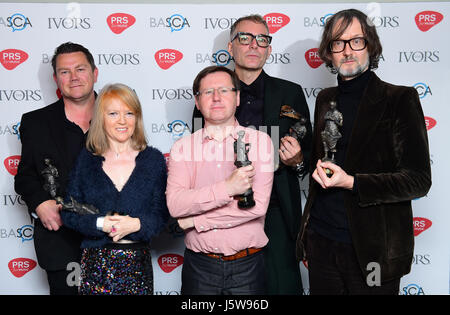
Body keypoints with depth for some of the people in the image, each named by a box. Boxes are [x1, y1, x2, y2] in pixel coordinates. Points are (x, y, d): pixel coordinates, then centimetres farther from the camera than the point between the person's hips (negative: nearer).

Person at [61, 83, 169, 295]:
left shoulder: (153, 159, 2)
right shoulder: (86, 159, 4)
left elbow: (162, 213, 1)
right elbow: (68, 213, 2)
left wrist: (136, 224, -17)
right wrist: (100, 223, -14)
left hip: (138, 262, 0)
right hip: (95, 261, 0)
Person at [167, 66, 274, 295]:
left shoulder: (260, 141, -3)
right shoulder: (183, 147, 1)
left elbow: (258, 205, -13)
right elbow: (174, 204, -13)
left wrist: (194, 221, -11)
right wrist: (227, 188, -24)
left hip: (247, 266, 0)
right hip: (199, 265, 1)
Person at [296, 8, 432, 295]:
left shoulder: (400, 99, -7)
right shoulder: (325, 100, 10)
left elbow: (418, 180, -12)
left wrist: (351, 182, -21)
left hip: (372, 249, -4)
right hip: (321, 240, 5)